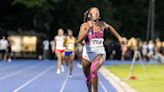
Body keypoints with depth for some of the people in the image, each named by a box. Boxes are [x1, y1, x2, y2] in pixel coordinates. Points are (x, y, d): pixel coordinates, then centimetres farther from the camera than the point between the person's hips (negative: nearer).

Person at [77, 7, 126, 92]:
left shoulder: (102, 24, -1)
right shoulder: (85, 25, -10)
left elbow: (109, 27, 24)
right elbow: (79, 40, -24)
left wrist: (119, 38, 25)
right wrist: (88, 29, -32)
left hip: (100, 53, 0)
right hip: (87, 54, 0)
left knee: (93, 70, -31)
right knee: (88, 79, 14)